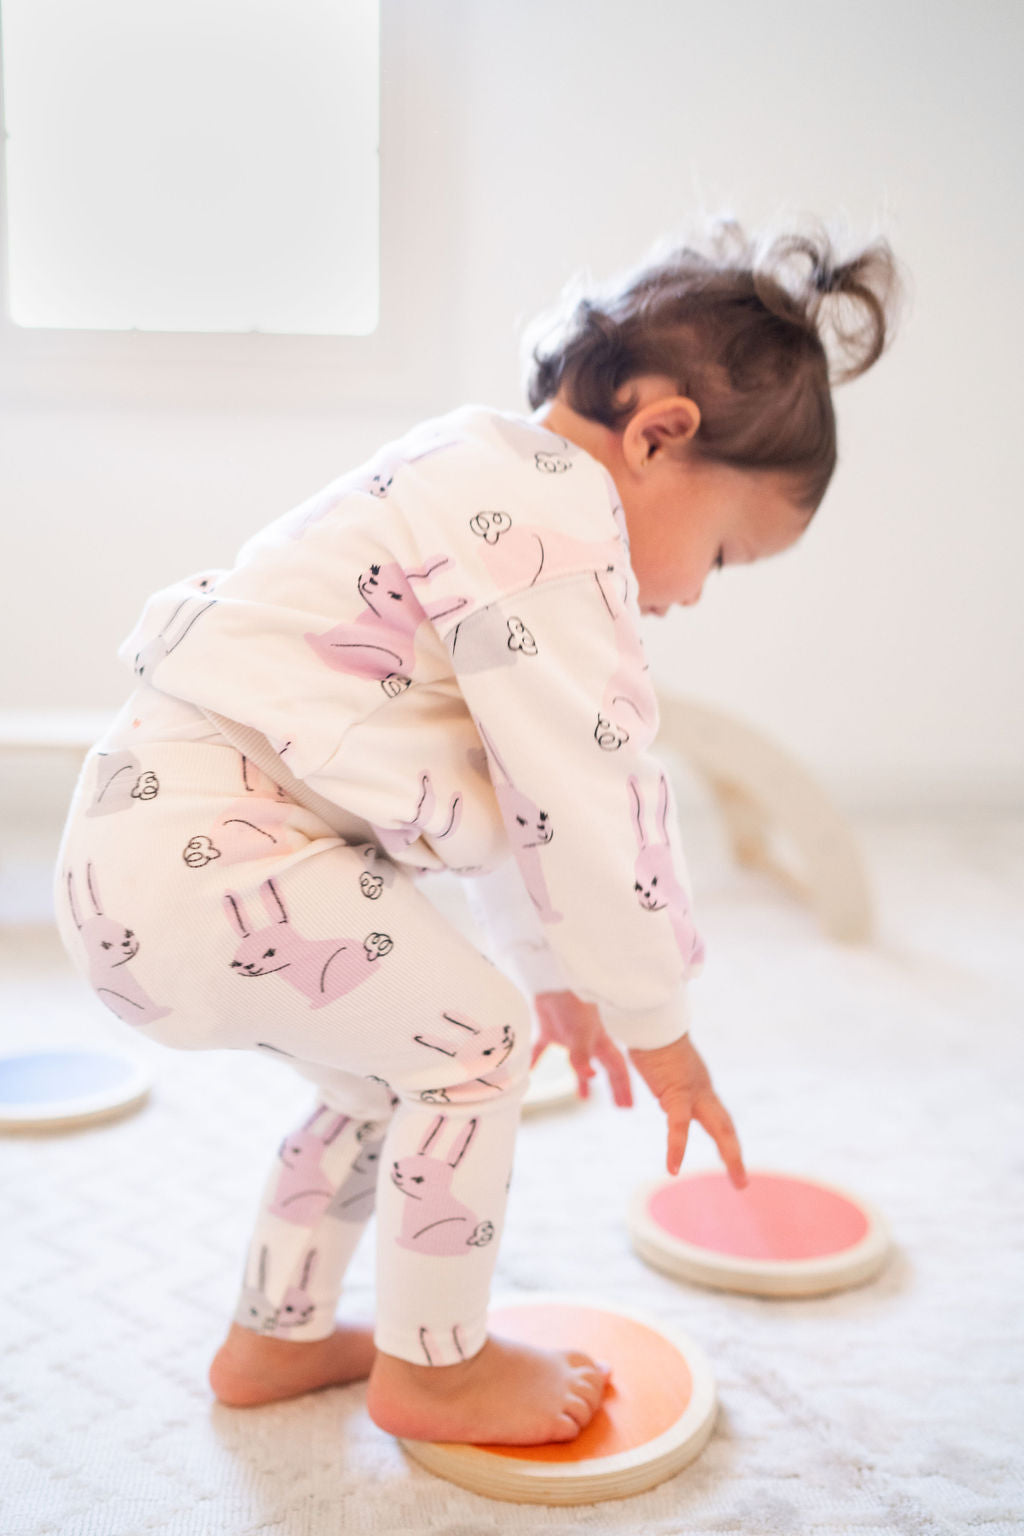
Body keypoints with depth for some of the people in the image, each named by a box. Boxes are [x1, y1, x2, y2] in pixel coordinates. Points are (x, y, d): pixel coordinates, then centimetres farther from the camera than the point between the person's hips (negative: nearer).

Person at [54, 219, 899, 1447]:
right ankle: (432, 1367, 15)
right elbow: (591, 791, -16)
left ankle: (275, 1339, 38)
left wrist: (552, 970, 31)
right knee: (475, 1038, -3)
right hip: (199, 854, -11)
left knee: (387, 1063, 22)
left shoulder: (486, 493, 19)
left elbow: (522, 780, 25)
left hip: (143, 840, 11)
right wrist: (657, 1022, -2)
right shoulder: (550, 513, -17)